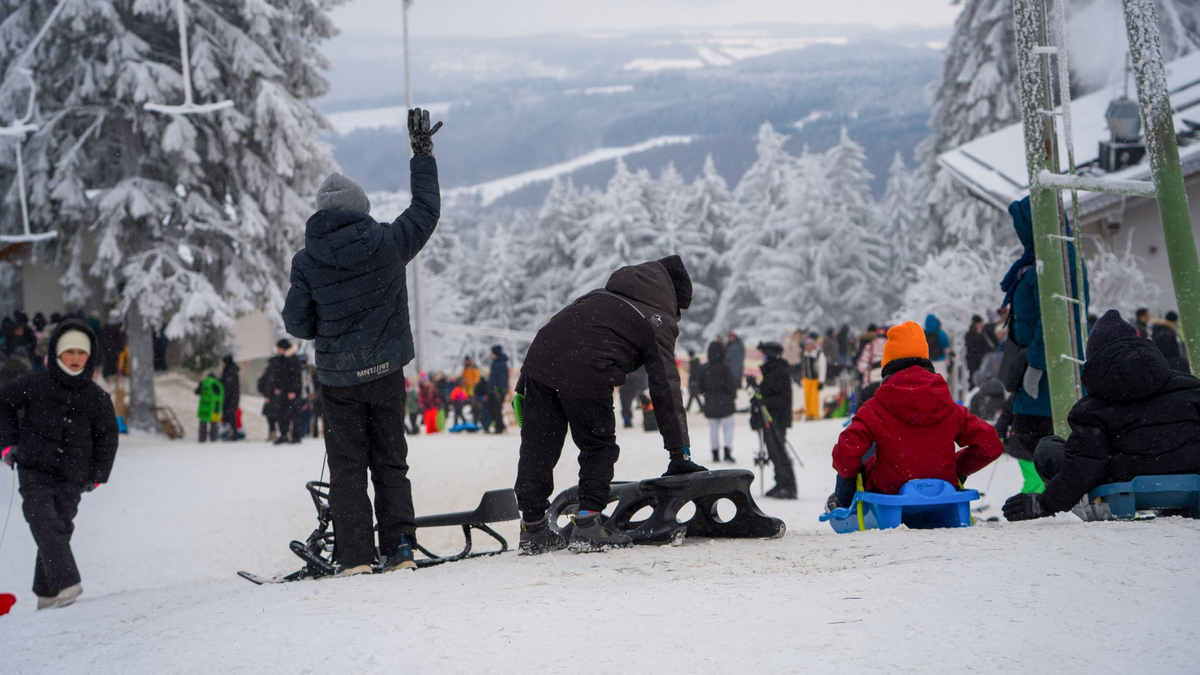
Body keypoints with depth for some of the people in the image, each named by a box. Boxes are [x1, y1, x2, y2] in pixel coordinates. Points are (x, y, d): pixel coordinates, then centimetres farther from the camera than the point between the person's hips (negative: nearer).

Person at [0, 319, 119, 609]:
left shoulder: (97, 397, 5)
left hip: (72, 478, 2)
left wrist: (98, 475, 13)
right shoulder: (35, 385, -1)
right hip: (34, 470, -2)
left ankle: (47, 593, 11)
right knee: (44, 522, -19)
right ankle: (66, 583, -30)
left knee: (60, 529, -1)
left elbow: (107, 436, 18)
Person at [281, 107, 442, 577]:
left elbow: (296, 322, -4)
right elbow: (426, 210, 9)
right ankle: (399, 547, 8)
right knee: (390, 461, 12)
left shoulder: (307, 261, -8)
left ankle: (355, 556, 2)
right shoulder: (388, 243, -7)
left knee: (347, 466, 7)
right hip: (386, 371, 1)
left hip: (337, 377, -1)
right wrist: (423, 154, 19)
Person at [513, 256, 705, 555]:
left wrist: (523, 385, 23)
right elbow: (665, 389, 11)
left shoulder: (603, 295, 32)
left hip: (539, 359, 6)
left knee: (537, 448, 11)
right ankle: (588, 524, 5)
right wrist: (680, 452, 14)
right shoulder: (659, 322, 14)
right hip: (586, 376, -6)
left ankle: (532, 528, 16)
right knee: (599, 449, 13)